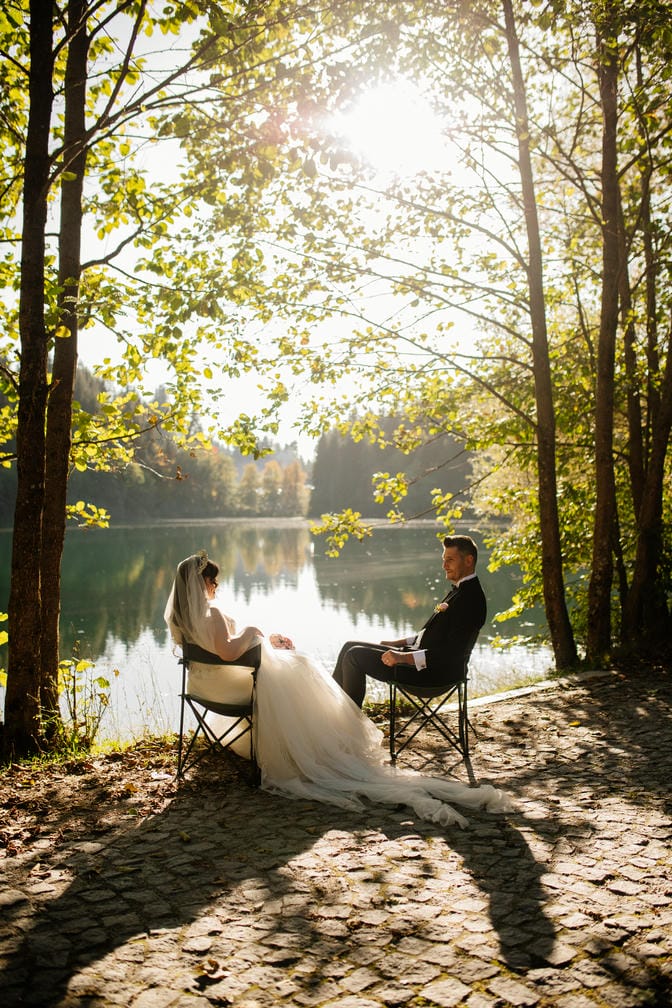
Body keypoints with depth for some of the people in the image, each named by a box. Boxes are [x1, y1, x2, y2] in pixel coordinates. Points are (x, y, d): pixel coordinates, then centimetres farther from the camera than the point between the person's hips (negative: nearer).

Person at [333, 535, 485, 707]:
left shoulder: (471, 598, -17)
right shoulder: (458, 590, 14)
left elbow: (453, 651, -24)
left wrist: (404, 657, -25)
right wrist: (398, 643, 13)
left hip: (435, 672, -10)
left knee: (355, 655, -13)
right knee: (351, 647, 8)